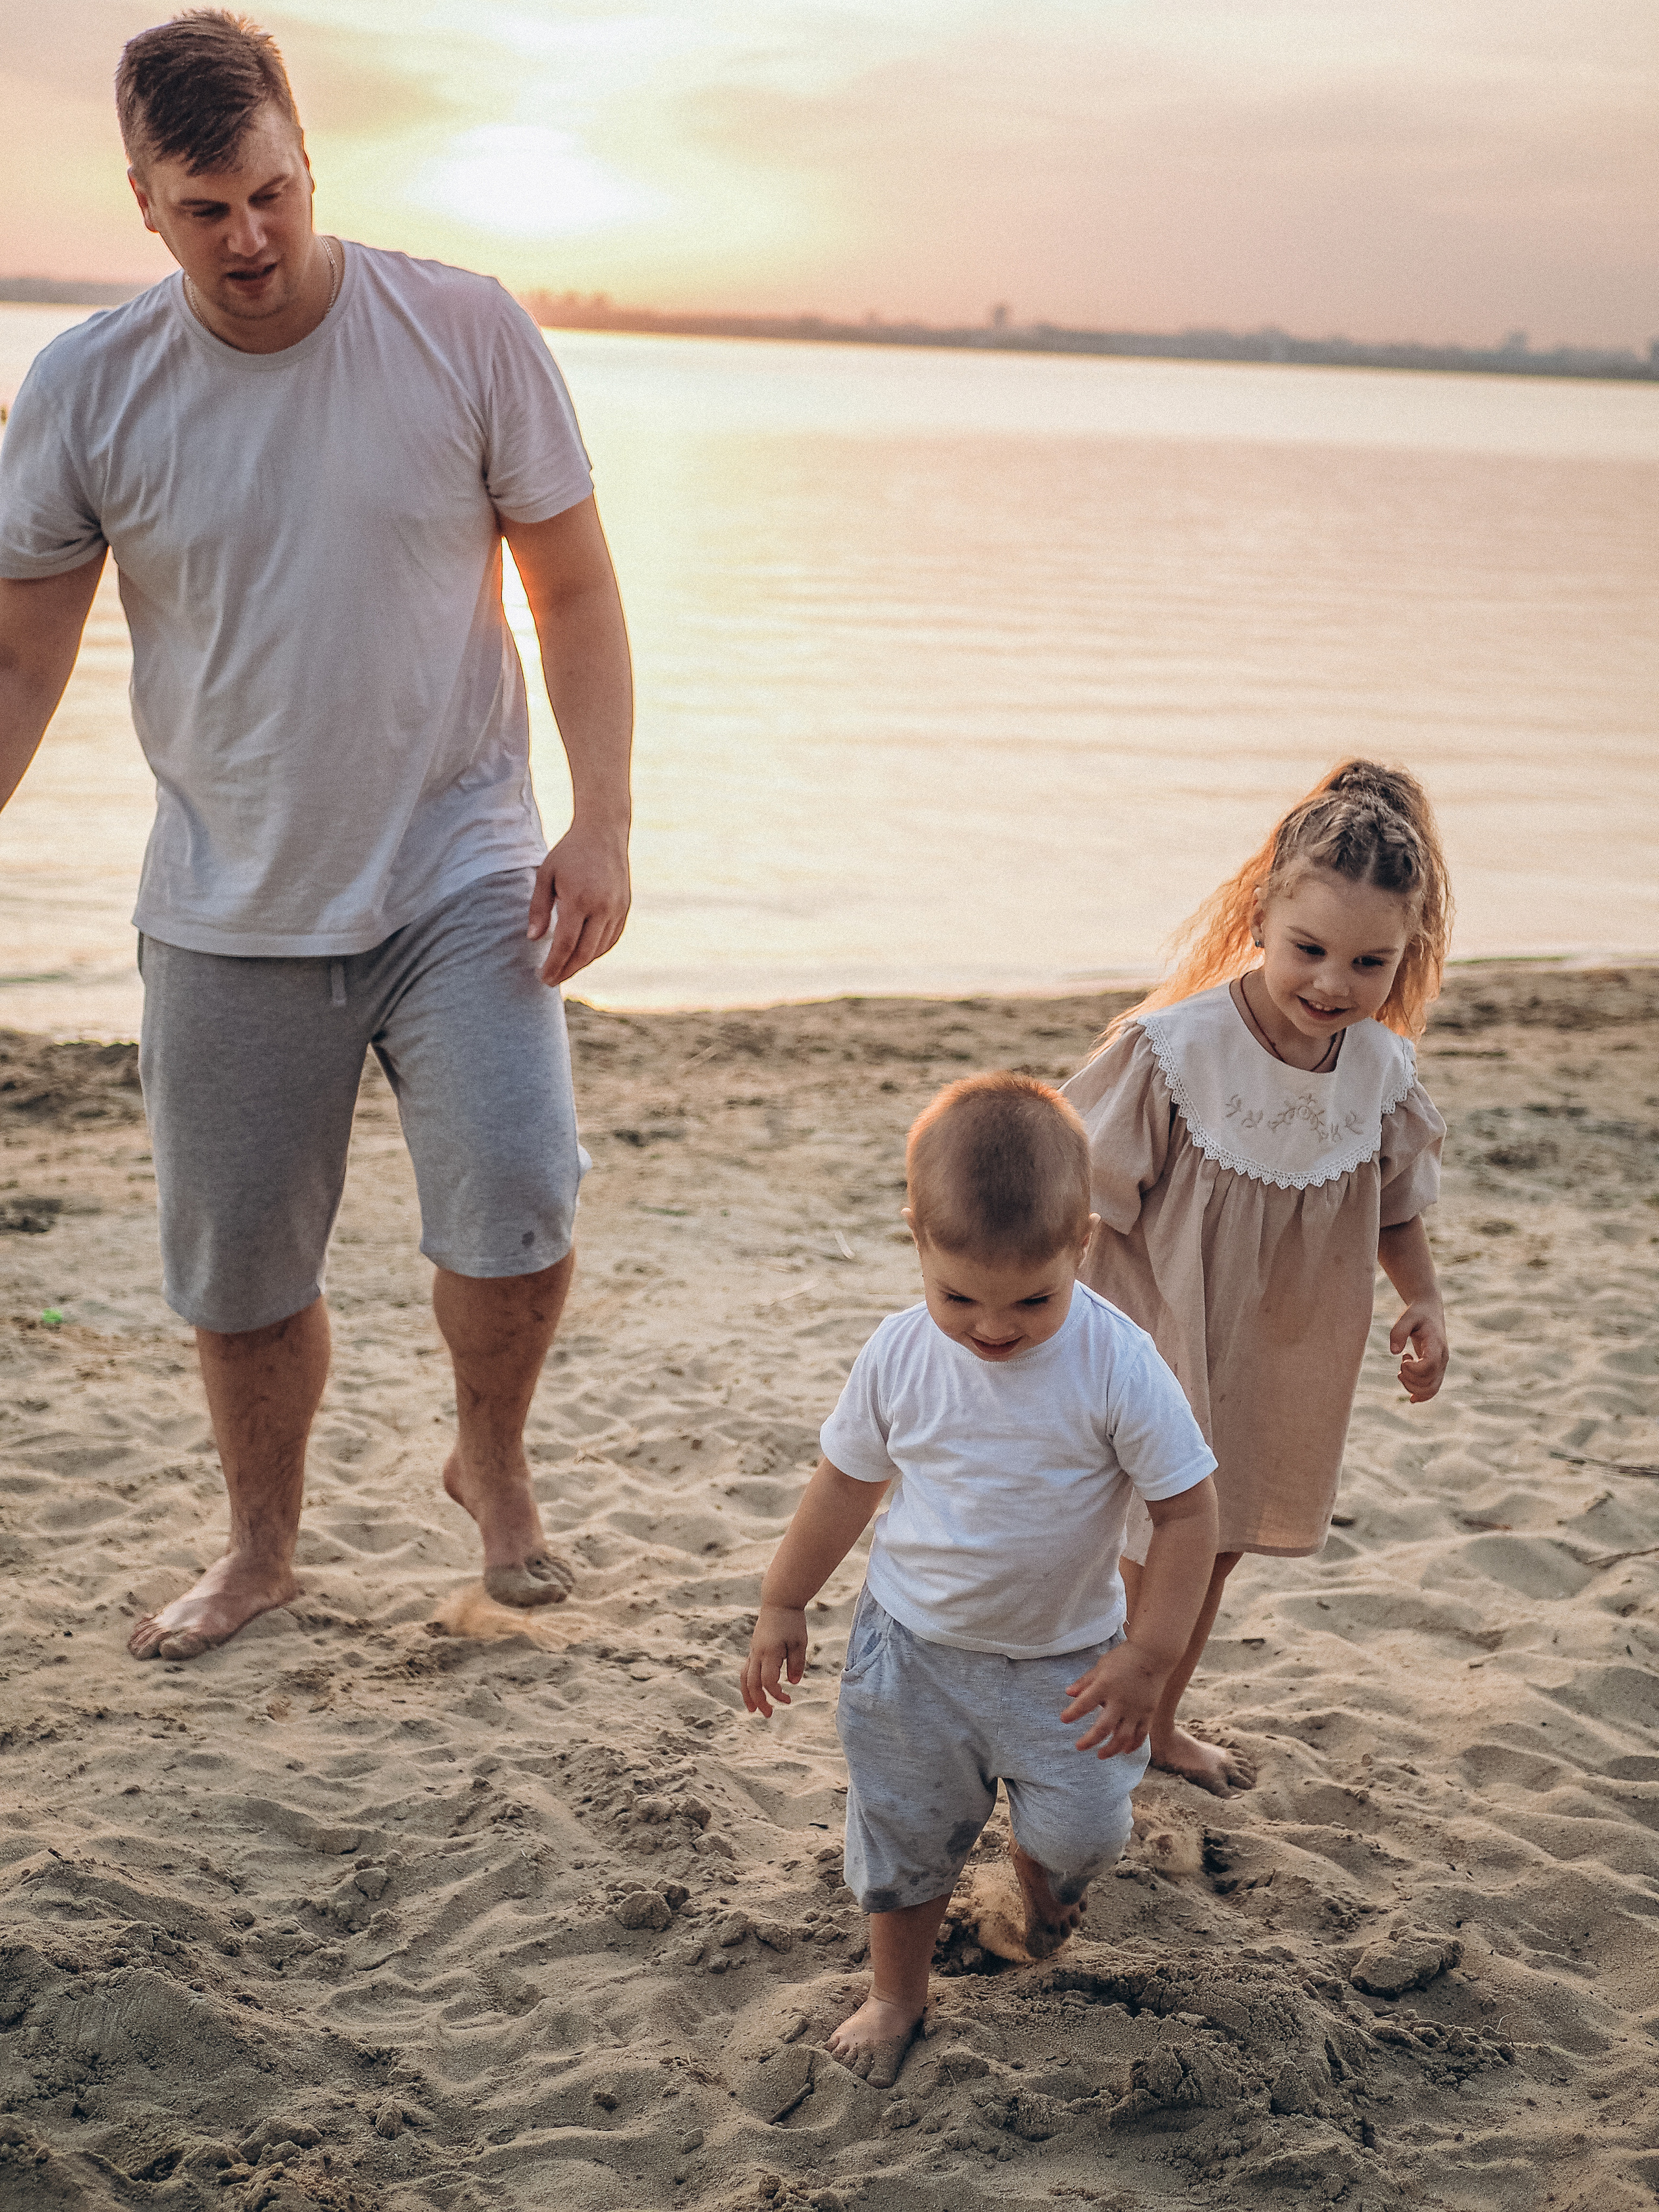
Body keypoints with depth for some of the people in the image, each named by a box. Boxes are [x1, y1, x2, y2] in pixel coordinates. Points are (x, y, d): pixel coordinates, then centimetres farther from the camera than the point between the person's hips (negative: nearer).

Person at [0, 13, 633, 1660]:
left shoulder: (467, 335, -6)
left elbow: (575, 594, 0)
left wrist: (601, 822, -9)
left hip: (458, 877, -1)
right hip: (226, 913, 2)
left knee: (516, 1213, -16)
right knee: (237, 1270, 11)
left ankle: (491, 1464, 17)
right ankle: (261, 1550, 37)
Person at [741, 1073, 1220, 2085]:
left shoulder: (1120, 1367, -23)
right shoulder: (901, 1356, -15)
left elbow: (1189, 1510, -15)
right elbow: (848, 1479, 1)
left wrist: (1147, 1658, -18)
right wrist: (784, 1605, 8)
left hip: (1061, 1658, -1)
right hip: (911, 1648, 2)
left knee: (1080, 1828, 0)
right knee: (902, 1831, 12)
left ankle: (1043, 1866, 37)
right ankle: (898, 1993, 38)